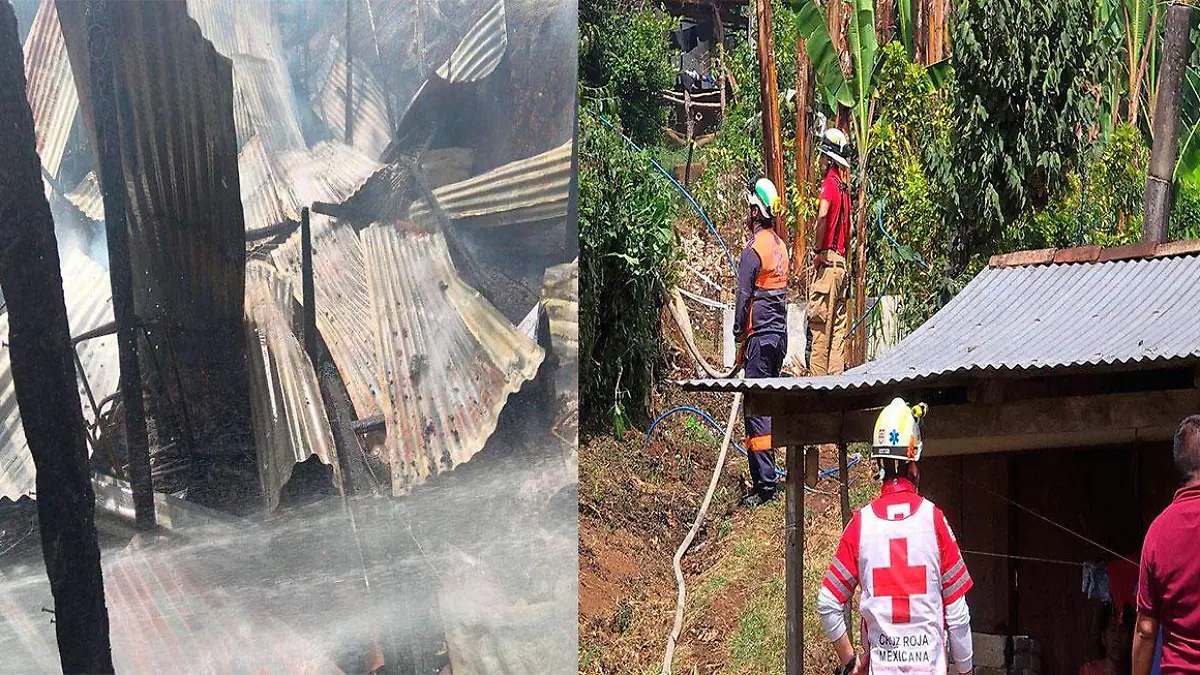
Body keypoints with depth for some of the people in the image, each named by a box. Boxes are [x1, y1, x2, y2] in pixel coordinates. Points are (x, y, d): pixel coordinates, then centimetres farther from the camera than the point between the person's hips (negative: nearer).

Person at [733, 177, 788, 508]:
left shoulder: (754, 249, -14)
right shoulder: (780, 246, 13)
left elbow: (744, 296, -15)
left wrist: (739, 333, -3)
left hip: (760, 335, -9)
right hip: (780, 334, 9)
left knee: (756, 407, -8)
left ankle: (765, 482, -11)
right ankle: (766, 475, 19)